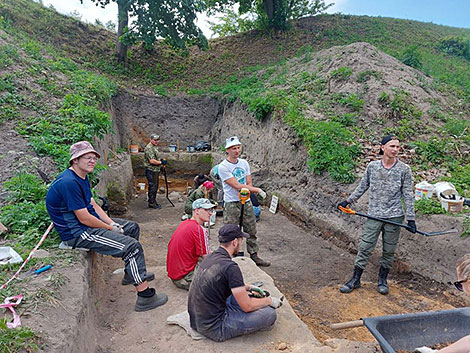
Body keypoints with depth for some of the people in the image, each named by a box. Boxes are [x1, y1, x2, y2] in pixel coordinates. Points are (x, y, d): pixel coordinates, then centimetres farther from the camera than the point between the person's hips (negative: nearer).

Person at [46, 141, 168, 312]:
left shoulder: (82, 177, 9)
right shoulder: (69, 182, -24)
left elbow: (93, 205, 12)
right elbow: (84, 219, -24)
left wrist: (112, 224, 0)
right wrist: (112, 229, -12)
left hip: (90, 222, 11)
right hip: (77, 233, -11)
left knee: (132, 227, 17)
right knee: (132, 246, -18)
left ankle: (131, 273, 29)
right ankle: (145, 297, -11)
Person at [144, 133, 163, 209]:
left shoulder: (154, 147, 16)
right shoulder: (149, 148, -16)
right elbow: (152, 161, -25)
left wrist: (158, 173, 21)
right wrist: (161, 162, -13)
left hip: (156, 171, 10)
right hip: (151, 171, -10)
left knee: (155, 187, 14)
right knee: (152, 187, -4)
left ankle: (153, 202, 24)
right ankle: (151, 203, 3)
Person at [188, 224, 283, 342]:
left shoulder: (210, 257, 3)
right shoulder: (230, 267, -23)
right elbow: (247, 306, -15)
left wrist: (248, 287, 26)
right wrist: (270, 300, 2)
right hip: (213, 328, -9)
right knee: (270, 313, -10)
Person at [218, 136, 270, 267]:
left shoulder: (244, 163, 8)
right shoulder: (223, 167, -13)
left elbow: (249, 183, 8)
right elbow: (237, 186, -19)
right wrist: (257, 190, -16)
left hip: (246, 202, 6)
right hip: (231, 204, -6)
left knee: (251, 231, 14)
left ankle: (254, 256, 28)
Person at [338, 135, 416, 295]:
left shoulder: (404, 169, -1)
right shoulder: (372, 166, 2)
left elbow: (408, 195, 0)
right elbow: (362, 187, 13)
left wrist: (411, 218, -3)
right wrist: (348, 201, 12)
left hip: (394, 217, 0)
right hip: (374, 215, 1)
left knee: (389, 251, 10)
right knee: (364, 248, 1)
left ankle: (382, 280, 29)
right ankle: (355, 279, 14)